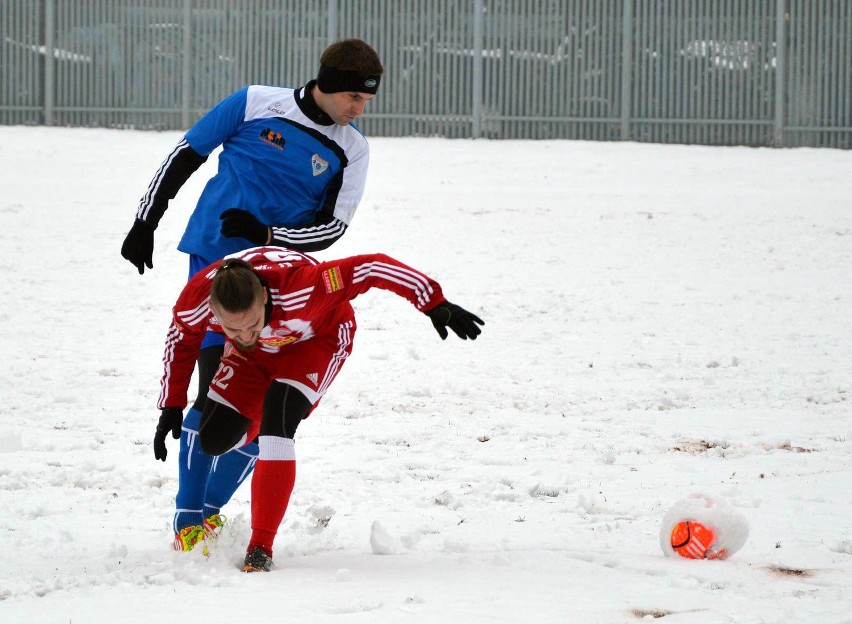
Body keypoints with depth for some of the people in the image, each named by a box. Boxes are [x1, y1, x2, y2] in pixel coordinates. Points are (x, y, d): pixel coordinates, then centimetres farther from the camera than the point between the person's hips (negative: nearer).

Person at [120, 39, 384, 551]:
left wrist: (263, 233, -17)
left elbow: (333, 227, -1)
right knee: (218, 392, -14)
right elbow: (186, 156, 4)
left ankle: (212, 507, 15)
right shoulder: (255, 105, -5)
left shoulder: (352, 149, 2)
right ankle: (189, 521, -5)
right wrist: (145, 223, 3)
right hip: (215, 261, -3)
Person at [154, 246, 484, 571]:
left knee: (276, 423, -27)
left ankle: (261, 546, -20)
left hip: (317, 339, -4)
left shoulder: (298, 287, -45)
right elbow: (181, 339, -8)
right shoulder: (196, 298, -32)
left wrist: (435, 304, -40)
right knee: (215, 439, -3)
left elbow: (372, 267, -39)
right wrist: (171, 405, -4)